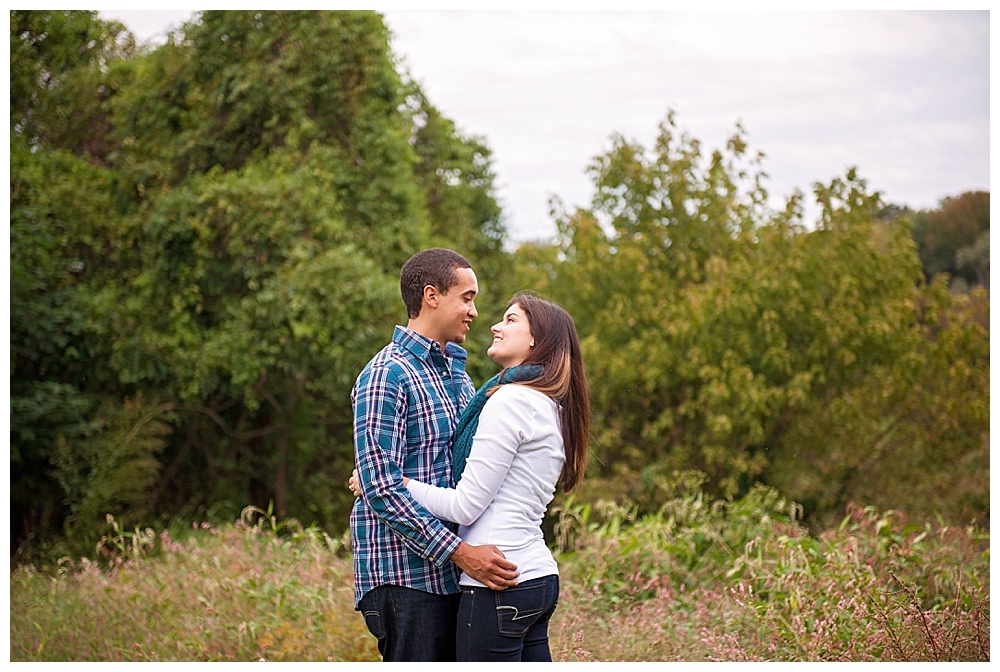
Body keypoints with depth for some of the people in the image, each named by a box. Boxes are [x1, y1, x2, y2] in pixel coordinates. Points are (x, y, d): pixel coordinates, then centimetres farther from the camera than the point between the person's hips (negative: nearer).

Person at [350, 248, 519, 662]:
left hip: (453, 576, 9)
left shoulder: (458, 375, 18)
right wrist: (458, 551, -22)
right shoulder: (387, 375, -11)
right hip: (405, 576, -8)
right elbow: (380, 487, -19)